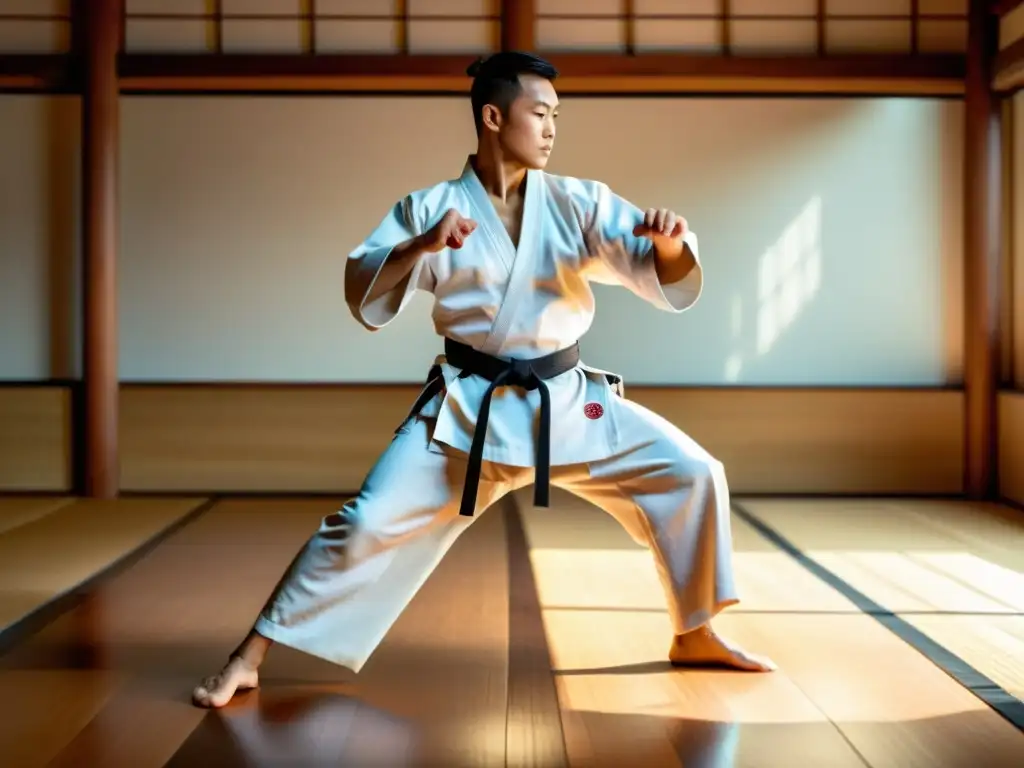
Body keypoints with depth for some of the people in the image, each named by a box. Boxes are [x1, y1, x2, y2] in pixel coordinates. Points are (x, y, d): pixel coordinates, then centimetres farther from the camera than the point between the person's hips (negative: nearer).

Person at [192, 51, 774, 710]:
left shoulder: (580, 203, -1)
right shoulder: (430, 207, -4)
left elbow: (664, 279, -7)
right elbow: (365, 299, -9)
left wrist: (671, 243, -31)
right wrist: (418, 247, -27)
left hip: (567, 402, 3)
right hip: (467, 408, -3)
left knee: (692, 475, -2)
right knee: (367, 525, -12)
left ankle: (694, 636, 17)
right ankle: (250, 657, 2)